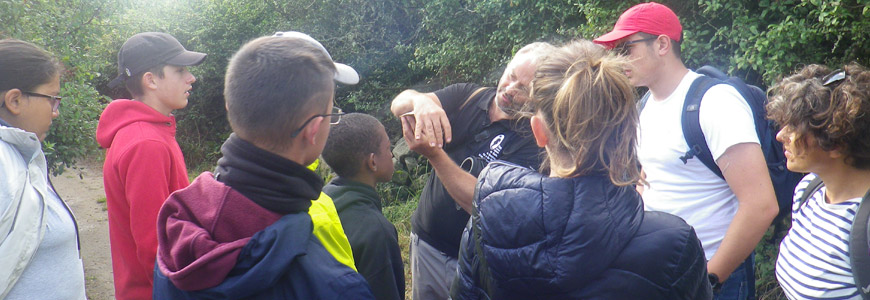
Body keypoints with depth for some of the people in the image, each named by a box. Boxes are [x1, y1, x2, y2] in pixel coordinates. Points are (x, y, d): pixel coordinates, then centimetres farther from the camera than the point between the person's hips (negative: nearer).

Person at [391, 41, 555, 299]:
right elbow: (399, 103, -14)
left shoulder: (531, 142, -19)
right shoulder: (468, 97, -3)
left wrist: (434, 154, -35)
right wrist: (421, 102, -38)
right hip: (424, 243, 5)